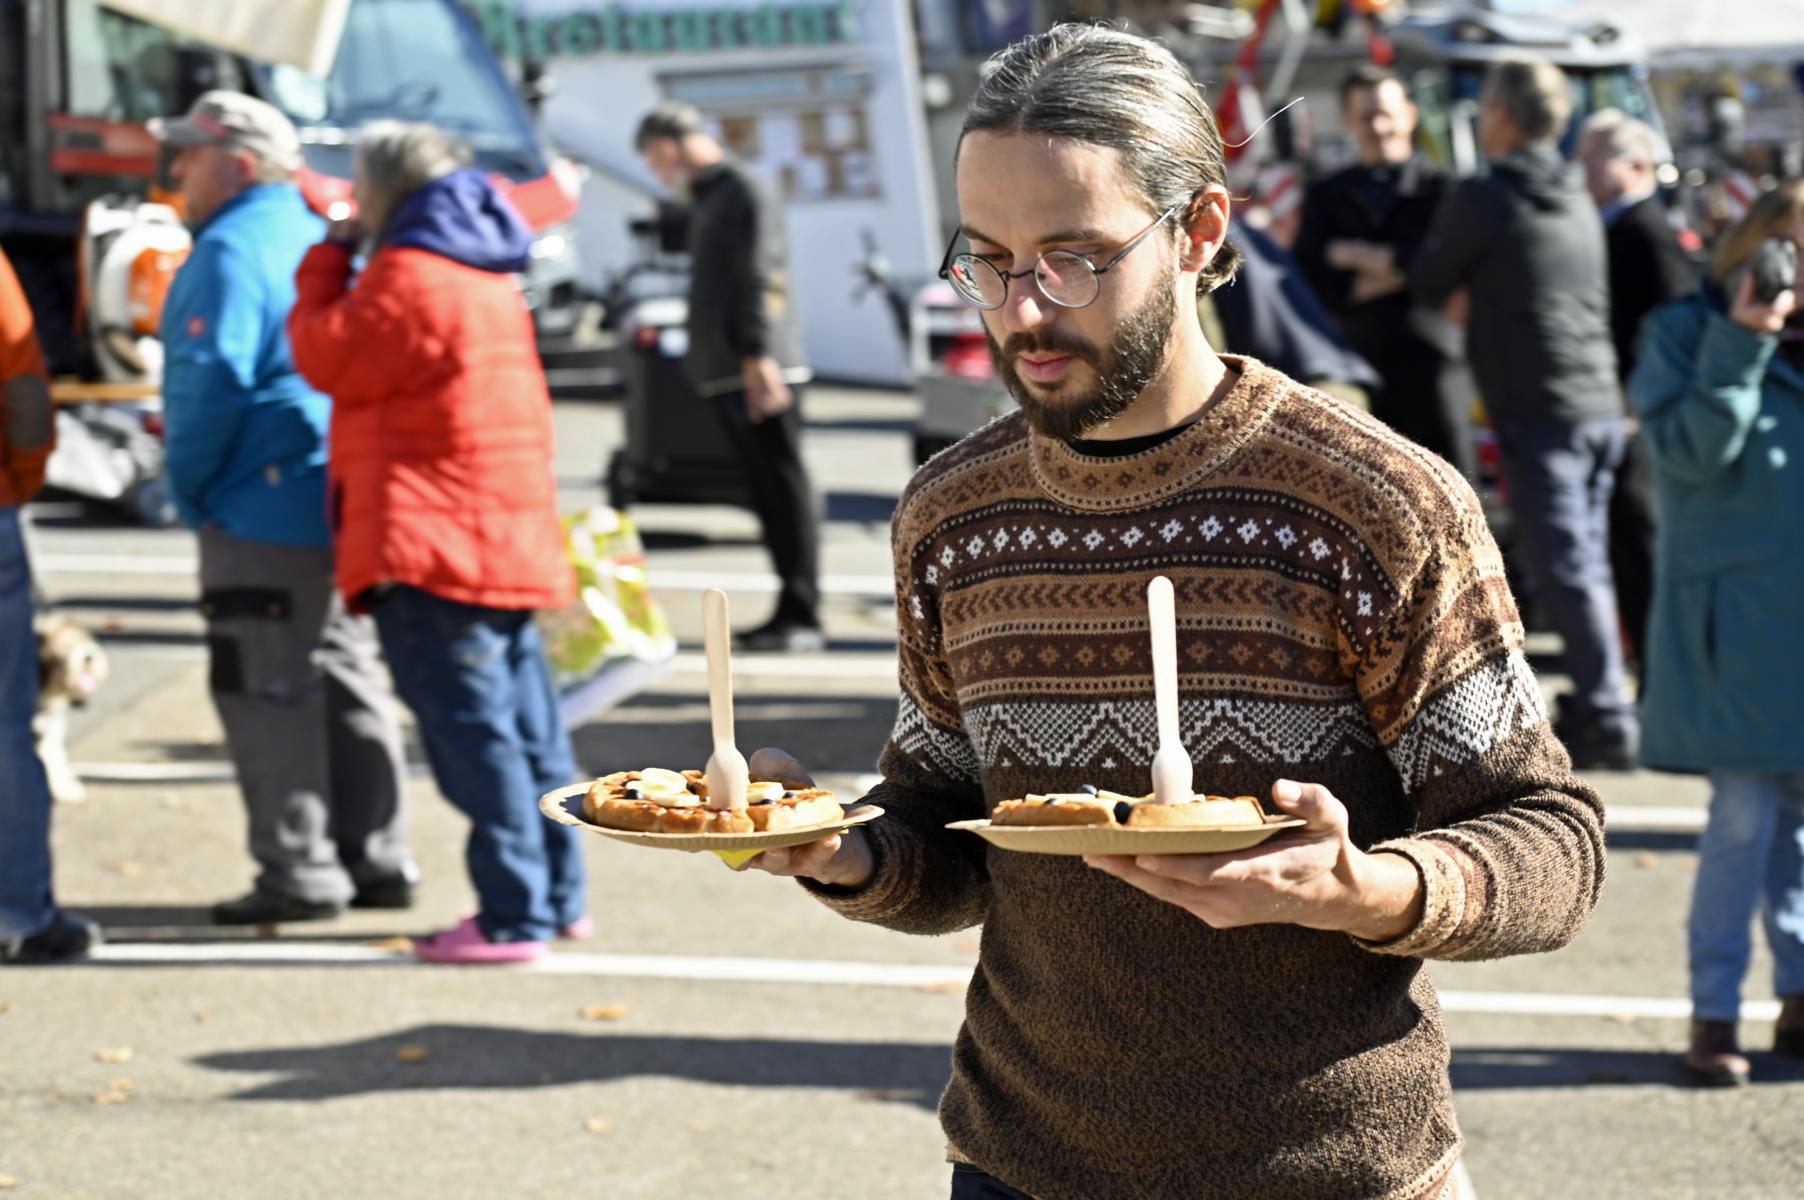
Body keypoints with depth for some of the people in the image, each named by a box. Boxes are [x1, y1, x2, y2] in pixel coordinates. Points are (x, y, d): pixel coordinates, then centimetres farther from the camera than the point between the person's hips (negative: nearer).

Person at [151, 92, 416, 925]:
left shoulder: (231, 253, -13)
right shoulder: (315, 241, 17)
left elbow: (212, 381, -20)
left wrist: (188, 484, -7)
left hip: (262, 511, -10)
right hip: (338, 502, 10)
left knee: (266, 690, -5)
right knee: (343, 679, 14)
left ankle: (299, 872, -3)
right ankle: (376, 860, 19)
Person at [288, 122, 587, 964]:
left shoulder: (412, 279, -13)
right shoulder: (487, 275, 19)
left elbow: (327, 356, -7)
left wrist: (327, 260, 4)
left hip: (432, 545, -10)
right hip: (510, 538, 10)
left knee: (469, 726, -9)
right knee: (525, 723, 13)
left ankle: (513, 916, -9)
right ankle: (558, 898, 20)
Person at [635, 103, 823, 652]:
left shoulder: (746, 194, -8)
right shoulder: (705, 200, 22)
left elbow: (761, 279, -17)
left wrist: (758, 356, -25)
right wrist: (704, 361, 21)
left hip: (760, 375, -10)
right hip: (728, 376, 10)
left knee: (785, 490, -7)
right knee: (767, 494, 10)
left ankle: (802, 616, -7)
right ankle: (790, 613, 12)